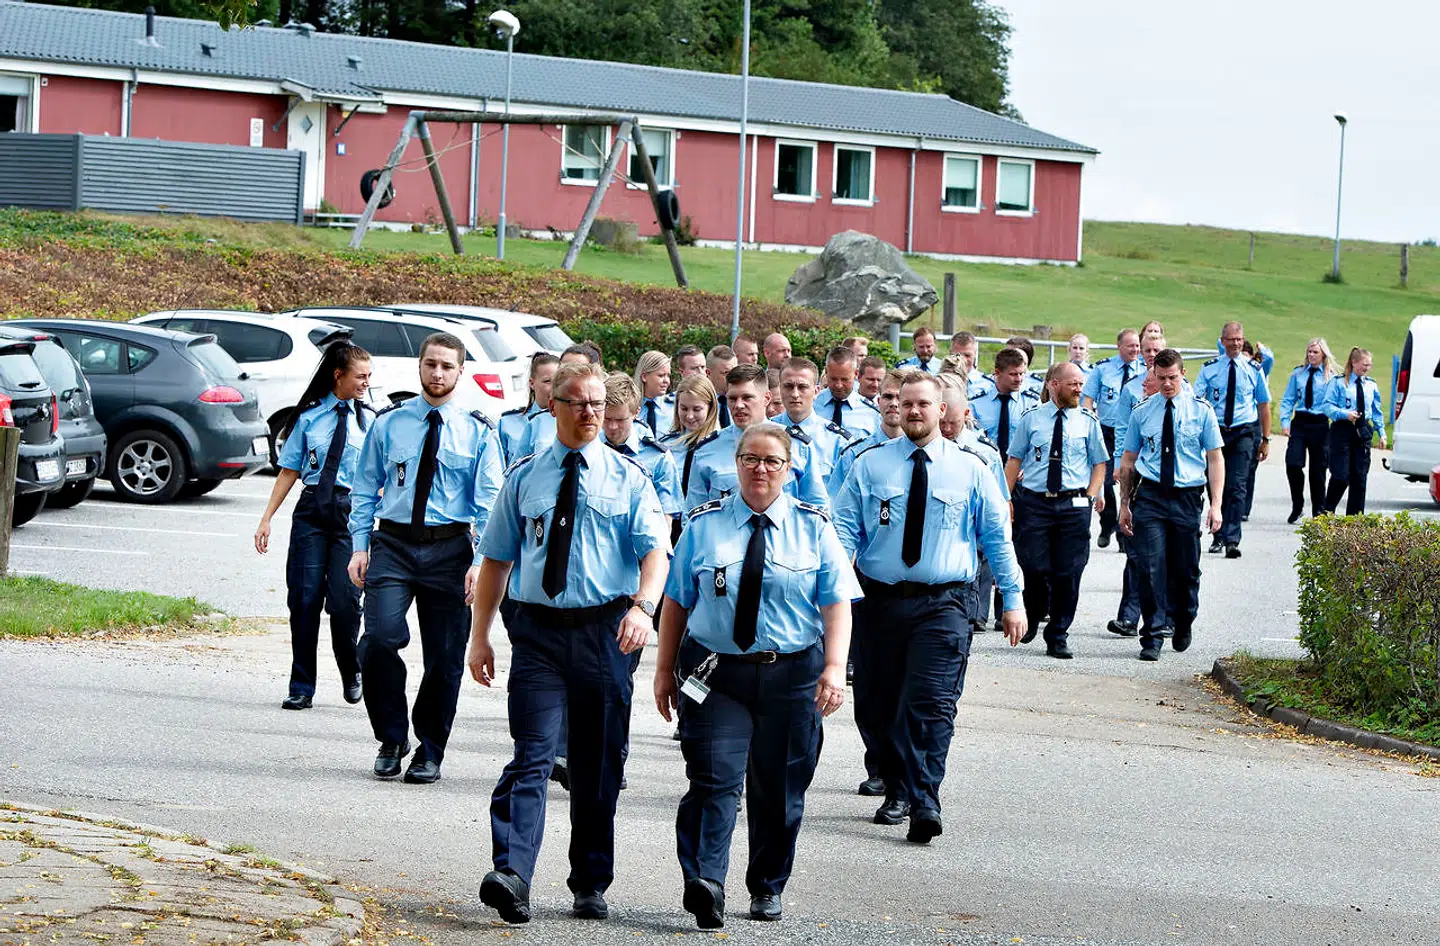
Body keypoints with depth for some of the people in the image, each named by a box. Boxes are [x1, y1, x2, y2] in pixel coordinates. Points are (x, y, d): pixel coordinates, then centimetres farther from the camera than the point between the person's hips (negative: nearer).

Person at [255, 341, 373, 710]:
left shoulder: (369, 420, 7)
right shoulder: (310, 417, 7)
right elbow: (289, 471, 9)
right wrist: (266, 519, 4)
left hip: (351, 513, -1)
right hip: (312, 510, 1)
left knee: (343, 599, -9)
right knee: (304, 598, -2)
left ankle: (351, 672, 19)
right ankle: (302, 688, 8)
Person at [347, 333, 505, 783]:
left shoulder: (478, 433, 4)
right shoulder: (388, 423, 6)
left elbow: (489, 503, 0)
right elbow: (365, 489, 10)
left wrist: (480, 562, -10)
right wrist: (360, 546, 0)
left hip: (449, 548, 0)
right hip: (393, 544, 0)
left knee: (445, 657, 3)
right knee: (380, 639, -17)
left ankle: (430, 753, 21)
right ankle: (391, 740, 2)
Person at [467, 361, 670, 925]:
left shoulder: (629, 478, 5)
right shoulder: (523, 478, 9)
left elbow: (655, 551, -7)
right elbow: (496, 560, 12)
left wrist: (643, 607, -26)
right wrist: (480, 636, 7)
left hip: (605, 631, 0)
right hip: (538, 630, 0)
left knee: (598, 765, 7)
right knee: (531, 755, -12)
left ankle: (591, 884, 17)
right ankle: (512, 875, -23)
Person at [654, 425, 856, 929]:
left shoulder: (813, 527, 5)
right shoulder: (704, 525, 6)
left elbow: (837, 603, 0)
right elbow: (676, 601, 7)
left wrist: (834, 667, -12)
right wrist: (665, 670, 4)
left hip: (792, 676, 1)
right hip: (716, 672, -1)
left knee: (779, 789, 8)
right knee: (715, 778, -15)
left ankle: (767, 888, 23)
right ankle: (705, 884, -26)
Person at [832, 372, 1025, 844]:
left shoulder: (969, 469, 5)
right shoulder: (870, 465, 6)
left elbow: (997, 536, 9)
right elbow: (845, 529, 3)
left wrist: (1013, 599, 5)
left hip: (944, 603, -2)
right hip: (880, 600, 2)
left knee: (931, 705, -14)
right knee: (880, 704, 7)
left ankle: (924, 805, -17)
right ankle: (897, 793, 23)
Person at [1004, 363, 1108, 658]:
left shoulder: (1088, 421, 7)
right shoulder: (1031, 418, 4)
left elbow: (1100, 463, 11)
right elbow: (1014, 460, 7)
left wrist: (1090, 497, -1)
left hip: (1073, 505, 1)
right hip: (1033, 502, -1)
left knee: (1068, 573, 1)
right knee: (1034, 569, -5)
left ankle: (1058, 638, 12)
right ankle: (1030, 620, 24)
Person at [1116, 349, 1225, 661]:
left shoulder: (1201, 410, 3)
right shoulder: (1142, 412, 6)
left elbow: (1215, 459, 4)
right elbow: (1128, 460, 12)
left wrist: (1216, 505, -4)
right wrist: (1124, 503, 8)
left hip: (1187, 497, 0)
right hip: (1150, 495, 0)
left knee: (1186, 569, 9)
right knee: (1151, 567, -9)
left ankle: (1183, 625, 34)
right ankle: (1153, 636, -4)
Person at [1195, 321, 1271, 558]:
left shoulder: (1253, 369, 3)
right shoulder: (1210, 368, 1)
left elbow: (1263, 405, 10)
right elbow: (1196, 400, -7)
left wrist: (1265, 439, 8)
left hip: (1244, 432, -1)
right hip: (1215, 431, 1)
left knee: (1237, 487, -11)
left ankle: (1232, 540, -15)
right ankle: (1218, 537, 21)